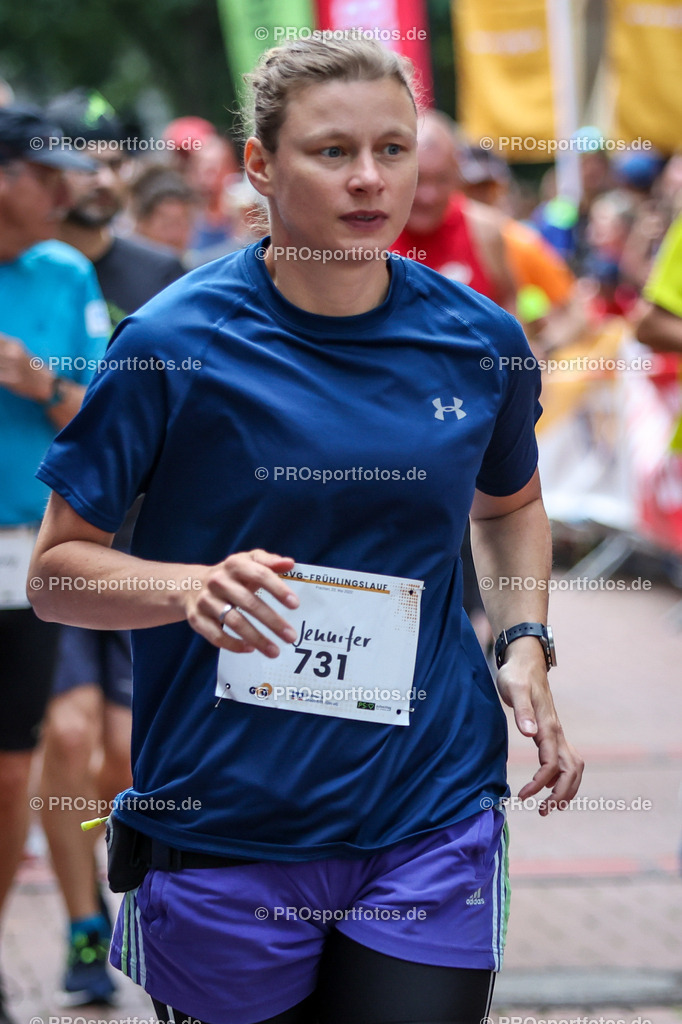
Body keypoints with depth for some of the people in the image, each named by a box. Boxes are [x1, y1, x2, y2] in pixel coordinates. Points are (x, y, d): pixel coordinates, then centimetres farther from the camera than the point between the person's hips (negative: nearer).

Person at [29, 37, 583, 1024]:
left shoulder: (480, 339, 2)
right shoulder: (174, 341, -9)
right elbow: (55, 571, -5)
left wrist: (526, 643, 5)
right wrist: (192, 587, -24)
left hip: (432, 823, 2)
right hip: (224, 826, -2)